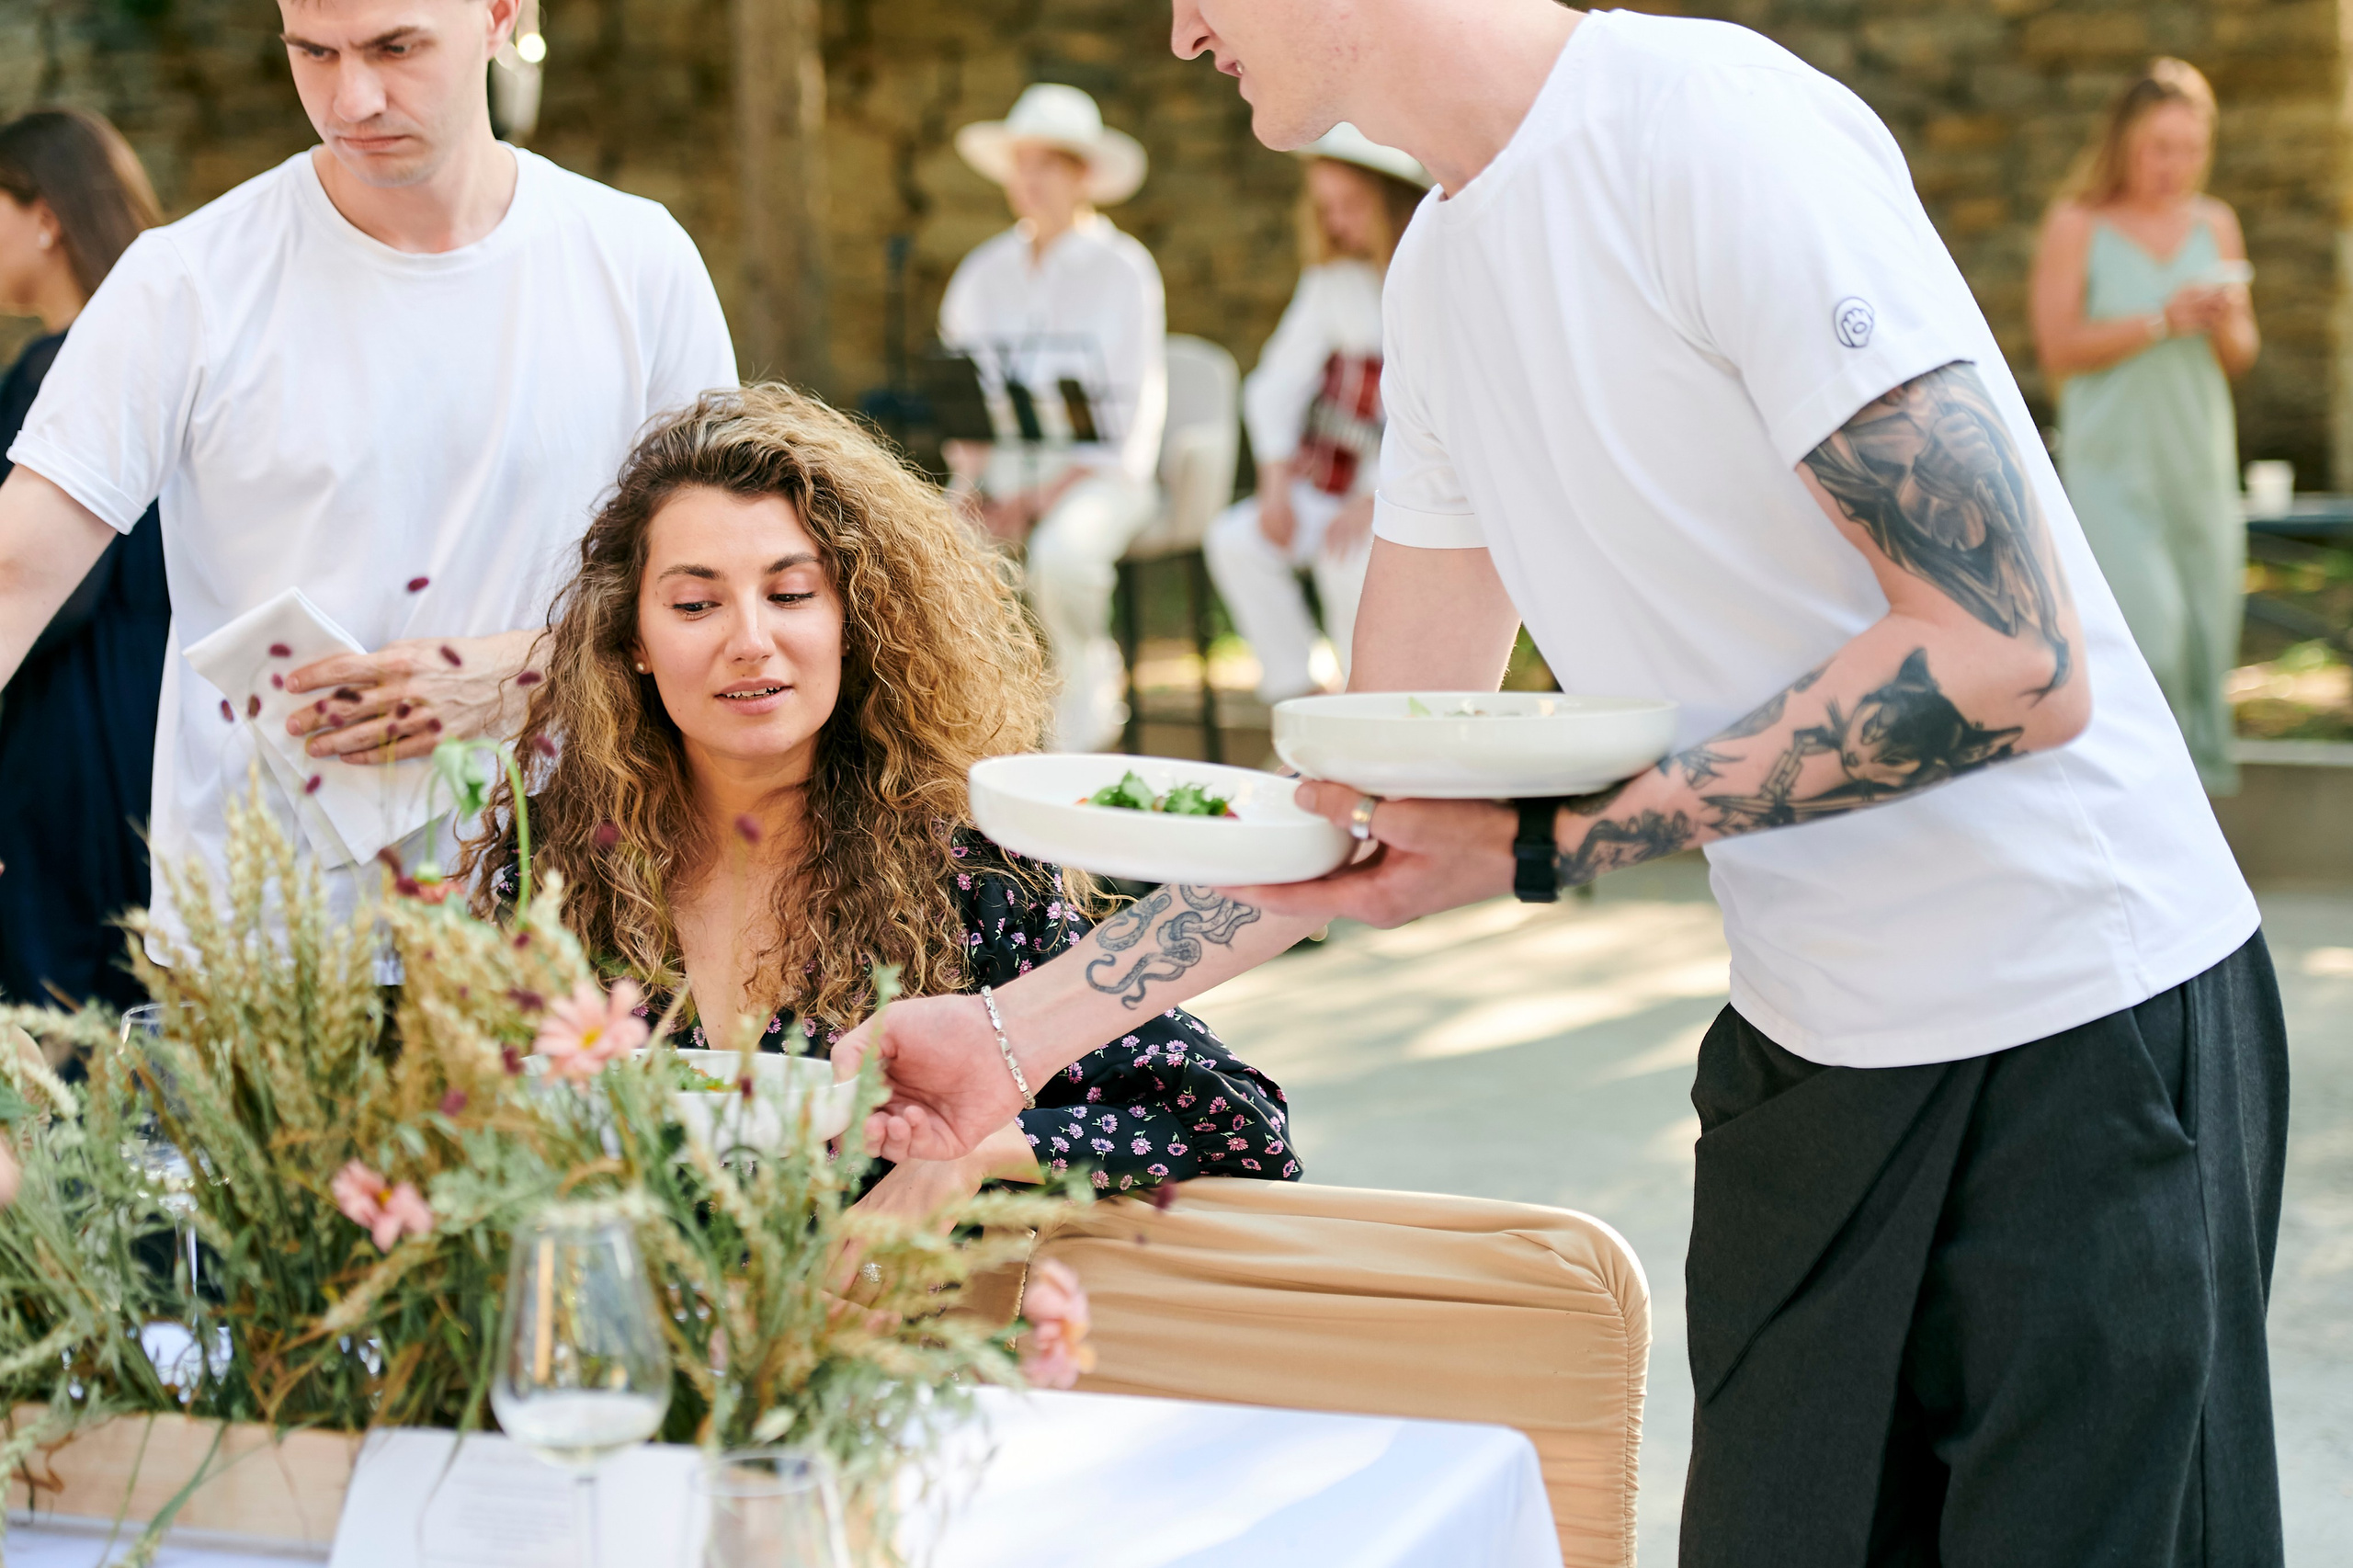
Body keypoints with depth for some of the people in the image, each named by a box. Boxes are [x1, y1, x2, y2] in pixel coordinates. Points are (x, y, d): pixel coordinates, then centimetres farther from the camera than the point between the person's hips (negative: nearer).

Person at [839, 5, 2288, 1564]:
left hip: (2078, 1027, -8)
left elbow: (2011, 663, -24)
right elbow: (1373, 807, 13)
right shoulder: (1441, 279, 7)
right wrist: (1015, 1030, 6)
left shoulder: (1716, 126, -19)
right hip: (1808, 1045, 8)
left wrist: (1541, 850, -20)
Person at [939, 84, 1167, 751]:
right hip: (1000, 467, 4)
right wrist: (973, 479, -10)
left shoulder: (1121, 269, -1)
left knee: (1061, 552, -37)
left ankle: (1086, 687, -7)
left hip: (1094, 471, -4)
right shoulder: (983, 272, 13)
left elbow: (1134, 411, -7)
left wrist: (1044, 495, -18)